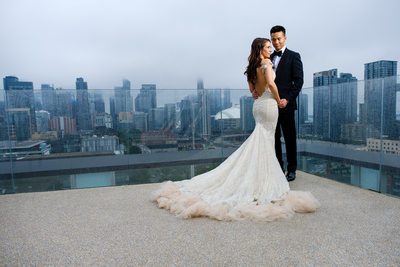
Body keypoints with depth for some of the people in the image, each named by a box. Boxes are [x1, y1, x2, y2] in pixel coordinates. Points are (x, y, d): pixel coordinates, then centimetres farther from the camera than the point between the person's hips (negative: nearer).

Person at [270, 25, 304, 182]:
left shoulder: (293, 56, 1)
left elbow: (298, 81, -7)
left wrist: (288, 99, -17)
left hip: (285, 104, -5)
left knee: (289, 138, 3)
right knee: (274, 138, 10)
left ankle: (292, 170, 14)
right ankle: (278, 168, 21)